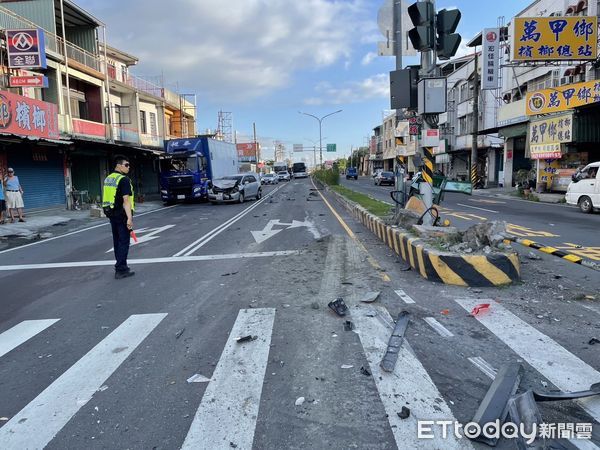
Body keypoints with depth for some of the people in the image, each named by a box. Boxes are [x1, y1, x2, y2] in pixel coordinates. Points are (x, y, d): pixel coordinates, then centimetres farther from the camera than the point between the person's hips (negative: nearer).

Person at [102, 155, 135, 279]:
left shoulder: (108, 179, 12)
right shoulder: (124, 180, -15)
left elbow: (109, 197, 17)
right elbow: (126, 200, -21)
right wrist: (129, 218, -24)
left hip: (112, 214, 9)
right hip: (122, 215, -9)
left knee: (117, 241, 15)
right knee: (124, 242, -4)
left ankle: (120, 266, 24)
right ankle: (121, 270, -3)